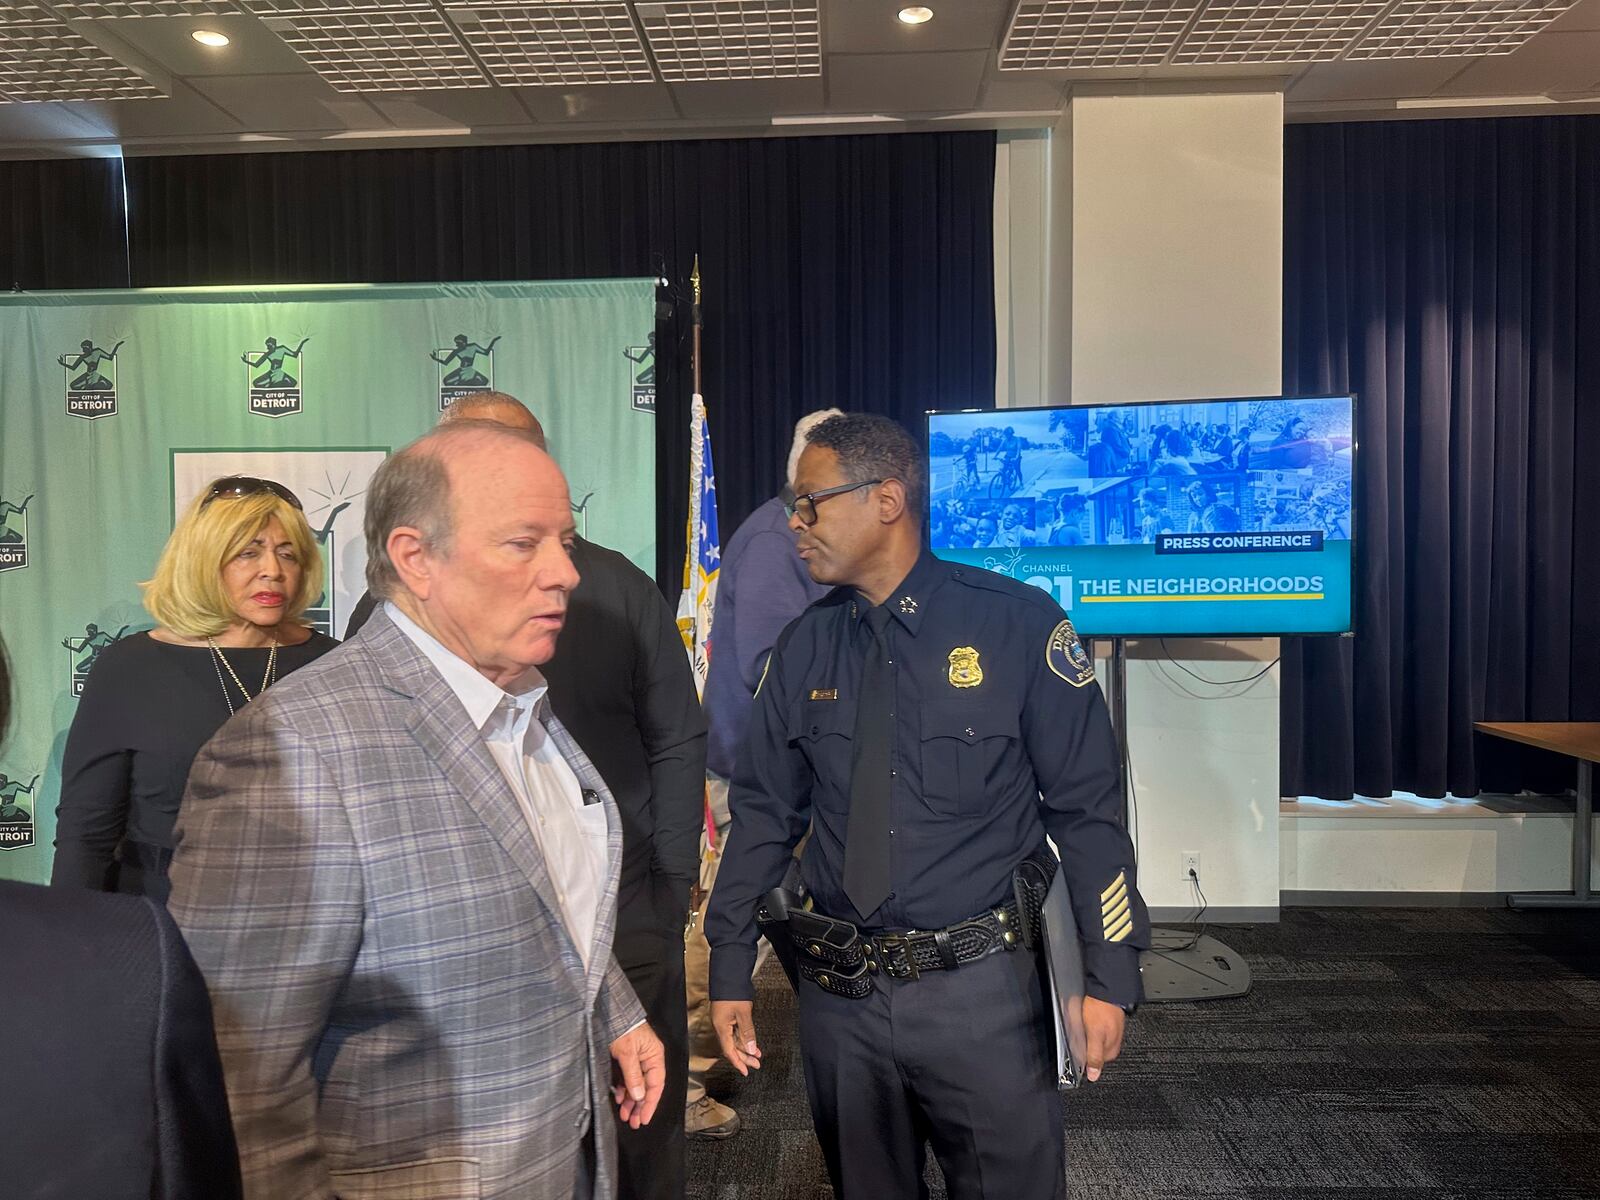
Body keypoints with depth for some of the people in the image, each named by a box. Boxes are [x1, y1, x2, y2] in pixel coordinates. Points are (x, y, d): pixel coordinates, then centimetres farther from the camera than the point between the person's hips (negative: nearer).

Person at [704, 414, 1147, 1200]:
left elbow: (1088, 808, -6)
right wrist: (730, 971, 5)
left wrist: (1110, 976, -5)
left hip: (978, 988, -3)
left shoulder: (1018, 625, -10)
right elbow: (764, 810, 6)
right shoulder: (803, 647, 0)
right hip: (837, 991, 4)